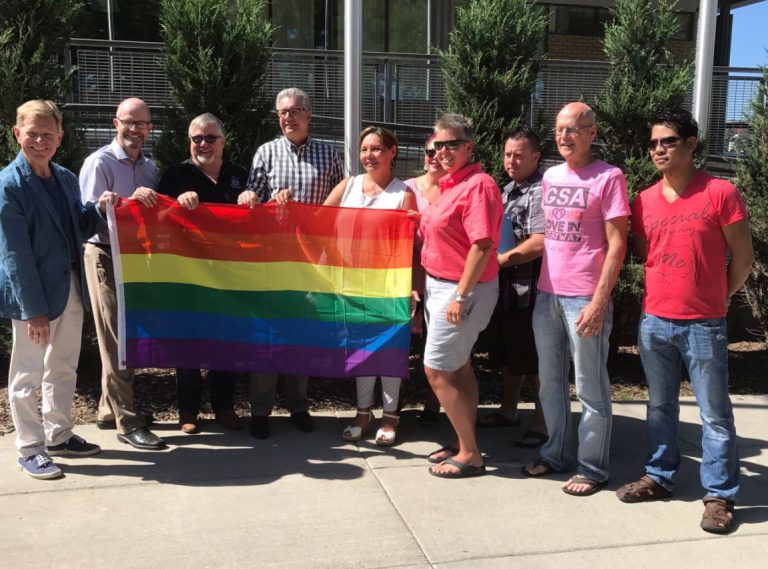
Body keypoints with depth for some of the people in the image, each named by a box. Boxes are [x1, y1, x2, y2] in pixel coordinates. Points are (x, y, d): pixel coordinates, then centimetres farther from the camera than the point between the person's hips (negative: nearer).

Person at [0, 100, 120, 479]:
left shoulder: (66, 179, 5)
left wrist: (99, 210, -8)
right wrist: (33, 309, -19)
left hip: (71, 289, 7)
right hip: (33, 293, -7)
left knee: (64, 368, 19)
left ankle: (59, 436, 36)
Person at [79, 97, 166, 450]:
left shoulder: (148, 167, 12)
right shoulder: (99, 163, -9)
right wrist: (128, 200, -29)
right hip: (106, 257, -7)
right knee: (117, 340, -2)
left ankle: (110, 410, 27)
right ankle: (128, 423, 3)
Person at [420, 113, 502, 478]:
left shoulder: (478, 185, -18)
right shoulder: (449, 185, 11)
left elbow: (483, 245, -24)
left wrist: (460, 296, -24)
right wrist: (423, 287, 13)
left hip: (462, 288, -10)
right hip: (439, 285, 10)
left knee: (436, 370, -6)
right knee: (459, 366, 16)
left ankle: (470, 455, 5)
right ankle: (465, 443, 29)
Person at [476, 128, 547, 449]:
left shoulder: (539, 192, -14)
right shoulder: (507, 190, 14)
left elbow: (539, 244, -24)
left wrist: (498, 261, -18)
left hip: (528, 291, -9)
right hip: (504, 288, 9)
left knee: (533, 361, 1)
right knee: (508, 356, 20)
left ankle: (542, 424, 14)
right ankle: (508, 411, 36)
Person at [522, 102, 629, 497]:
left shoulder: (608, 178, -7)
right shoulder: (550, 176, 12)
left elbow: (617, 244, -10)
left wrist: (598, 301, -16)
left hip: (584, 298, -6)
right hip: (546, 294, 7)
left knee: (591, 389, 3)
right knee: (551, 382, 15)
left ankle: (593, 468, 15)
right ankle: (556, 454, 28)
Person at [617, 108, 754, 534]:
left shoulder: (720, 193, -8)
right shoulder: (644, 201, 5)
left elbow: (743, 259, -1)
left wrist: (715, 299, 7)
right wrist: (662, 295, 11)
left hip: (704, 325, -4)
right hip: (654, 321, 5)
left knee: (714, 414, 4)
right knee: (660, 407, 15)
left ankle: (719, 495, 14)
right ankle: (659, 477, 29)